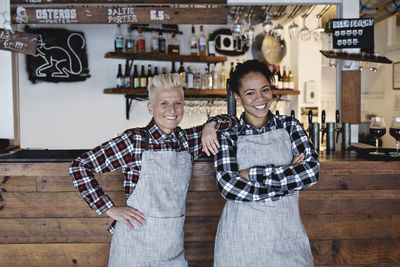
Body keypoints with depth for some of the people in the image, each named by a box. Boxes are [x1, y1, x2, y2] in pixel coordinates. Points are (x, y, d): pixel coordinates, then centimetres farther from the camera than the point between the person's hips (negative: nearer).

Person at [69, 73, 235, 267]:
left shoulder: (187, 141, 2)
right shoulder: (134, 140, -11)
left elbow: (229, 120, 14)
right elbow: (79, 166, -9)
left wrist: (210, 126, -7)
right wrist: (110, 209, -13)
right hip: (134, 248, -4)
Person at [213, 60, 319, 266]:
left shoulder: (289, 126, 3)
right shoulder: (228, 136, -4)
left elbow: (312, 171, -10)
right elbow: (228, 187, -17)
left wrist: (253, 174, -15)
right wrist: (290, 177, -15)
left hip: (287, 234, 2)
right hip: (242, 238, -1)